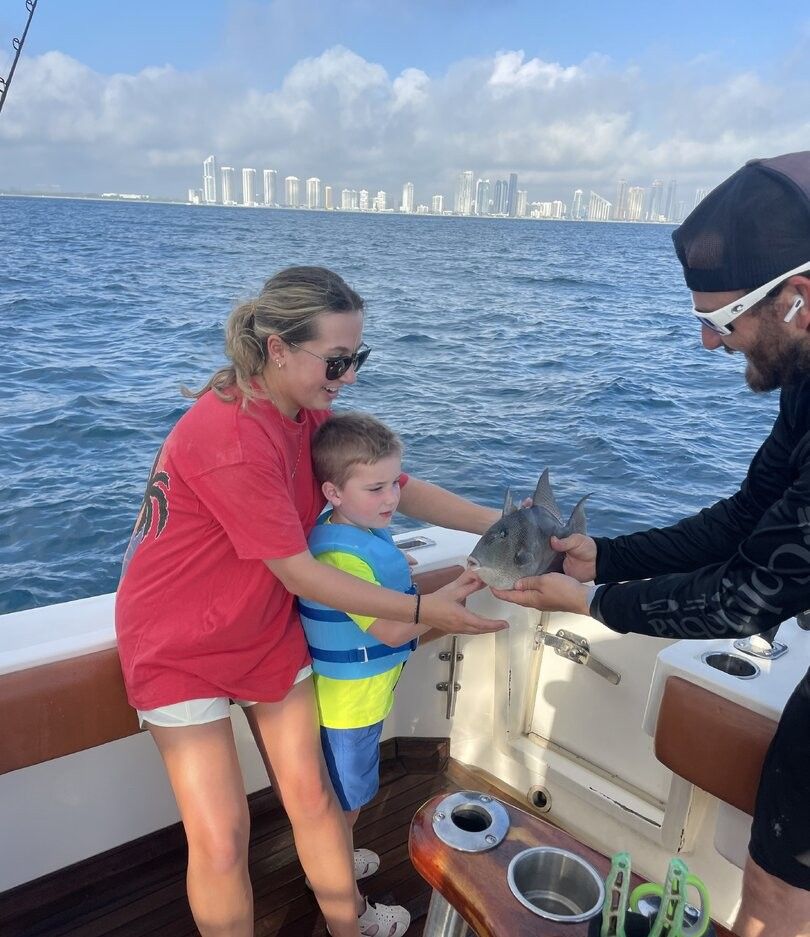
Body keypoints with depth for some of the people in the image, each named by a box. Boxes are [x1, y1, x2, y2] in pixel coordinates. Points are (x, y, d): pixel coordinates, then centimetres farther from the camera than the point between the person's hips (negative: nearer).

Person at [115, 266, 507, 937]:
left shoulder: (309, 415, -5)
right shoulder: (230, 440, -31)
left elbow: (401, 489, -2)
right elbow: (300, 574, -26)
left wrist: (505, 525, -12)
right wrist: (422, 611, -21)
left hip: (267, 629, 7)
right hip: (181, 646, -6)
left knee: (311, 794, 10)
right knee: (221, 837, -1)